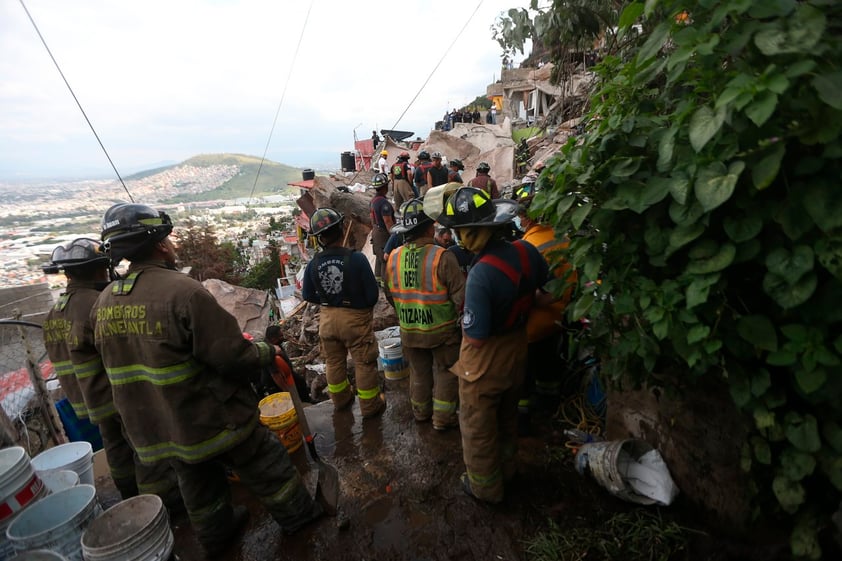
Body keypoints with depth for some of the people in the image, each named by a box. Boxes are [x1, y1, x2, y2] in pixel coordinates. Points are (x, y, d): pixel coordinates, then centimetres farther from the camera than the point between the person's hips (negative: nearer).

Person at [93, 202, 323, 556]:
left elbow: (118, 363, 10)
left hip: (152, 429, 7)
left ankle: (216, 535, 49)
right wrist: (269, 351, -8)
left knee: (198, 486, 28)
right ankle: (298, 516, 34)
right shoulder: (183, 291, -26)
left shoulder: (103, 304, -2)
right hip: (212, 419, -6)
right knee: (265, 467, 15)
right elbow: (233, 356, -26)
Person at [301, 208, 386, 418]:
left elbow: (307, 295, 0)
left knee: (334, 362, 23)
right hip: (356, 318, -4)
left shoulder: (313, 265, -12)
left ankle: (340, 399, 44)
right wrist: (366, 307, 3)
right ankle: (370, 406, 27)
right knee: (364, 364, 13)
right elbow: (373, 293, -18)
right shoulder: (356, 258, -23)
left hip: (328, 319, 4)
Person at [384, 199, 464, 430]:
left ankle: (421, 412, 41)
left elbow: (389, 294, 3)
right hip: (442, 329, -4)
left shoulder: (393, 257, -9)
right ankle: (443, 418, 28)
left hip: (408, 331, 4)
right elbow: (460, 295, -19)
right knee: (445, 372, 16)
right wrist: (459, 317, -1)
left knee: (419, 371, 23)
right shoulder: (442, 257, -23)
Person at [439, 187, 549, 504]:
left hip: (484, 364, -7)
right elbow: (542, 283, 6)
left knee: (478, 427, 19)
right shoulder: (526, 252, -14)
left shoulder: (480, 275, -35)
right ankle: (506, 469, 53)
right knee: (507, 418, 30)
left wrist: (464, 320, -9)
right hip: (516, 354, 7)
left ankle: (485, 487, 41)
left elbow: (475, 334, -29)